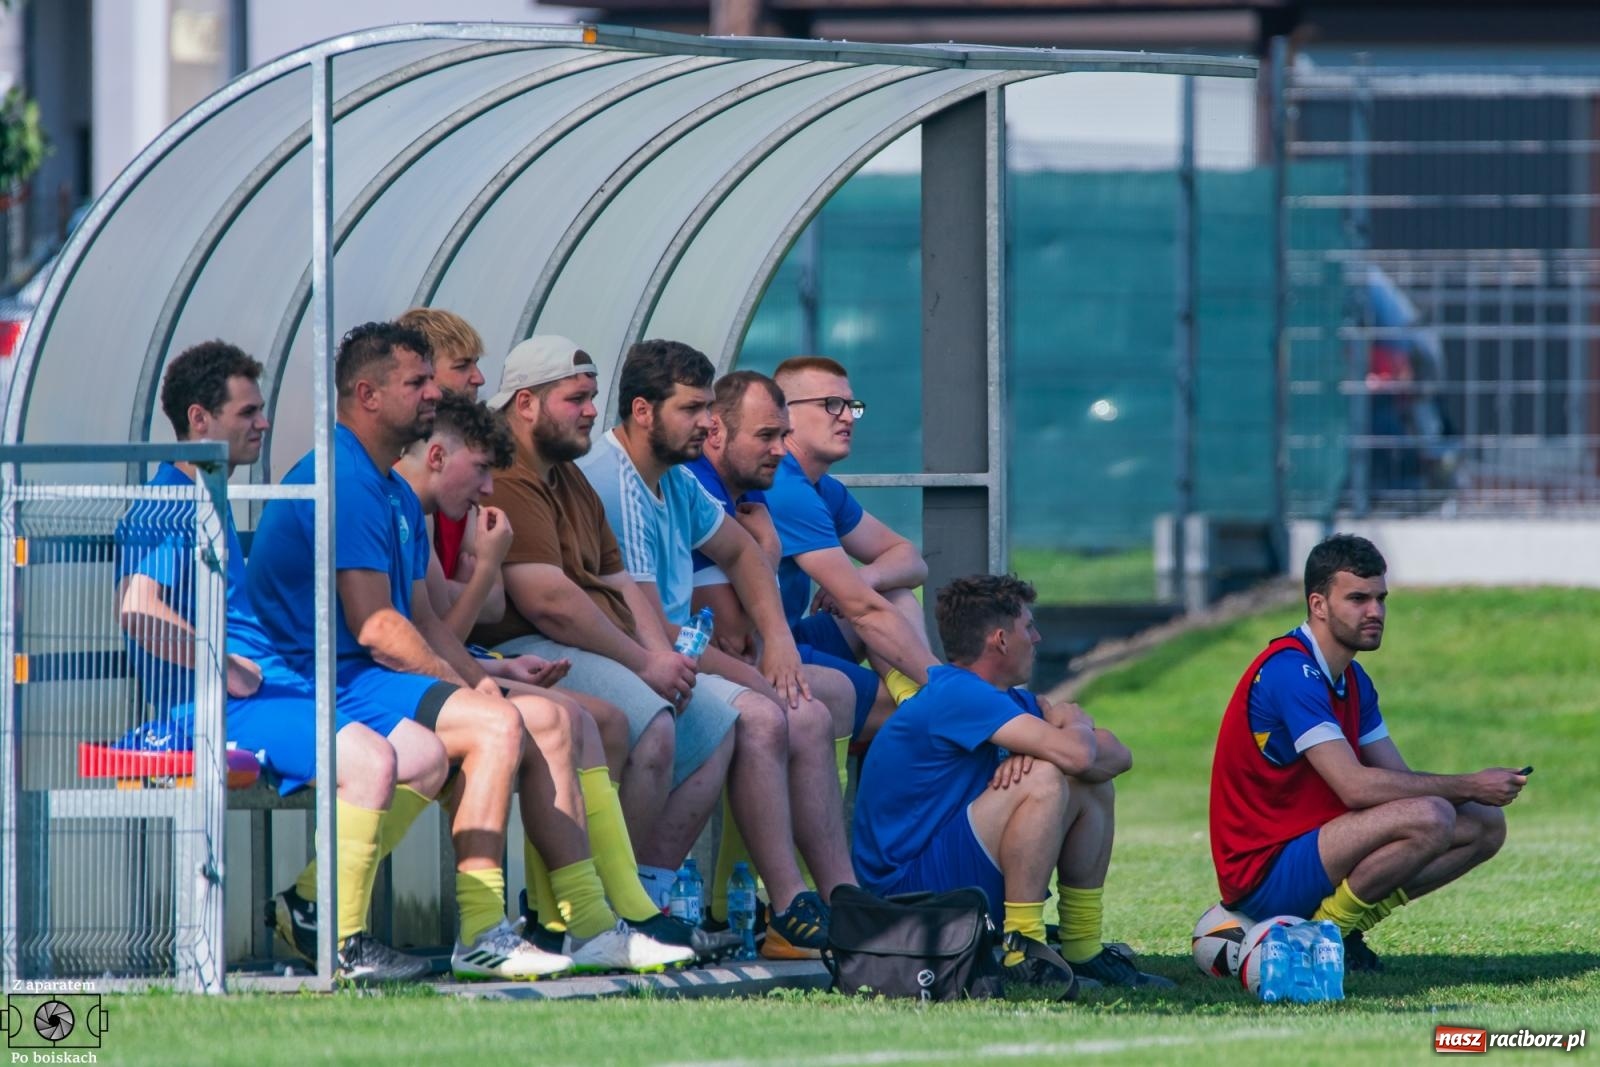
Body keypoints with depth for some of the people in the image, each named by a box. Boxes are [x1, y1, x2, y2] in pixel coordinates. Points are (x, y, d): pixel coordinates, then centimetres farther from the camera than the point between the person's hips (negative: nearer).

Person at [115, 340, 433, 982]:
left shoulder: (211, 503, 25)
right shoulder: (165, 510, -8)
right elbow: (139, 609, -25)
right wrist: (227, 671, -19)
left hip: (274, 689, 10)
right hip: (209, 709, -10)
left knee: (425, 761, 1)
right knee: (368, 758, -30)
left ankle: (310, 904, 2)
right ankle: (343, 946, -22)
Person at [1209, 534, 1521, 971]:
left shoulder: (1353, 681, 14)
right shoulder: (1289, 672, -18)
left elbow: (1398, 778, 10)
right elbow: (1355, 786, -25)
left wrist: (1476, 788, -10)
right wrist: (1468, 787, -21)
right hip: (1265, 874, -10)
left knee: (1485, 824, 5)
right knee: (1429, 818, -29)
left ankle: (1347, 923, 3)